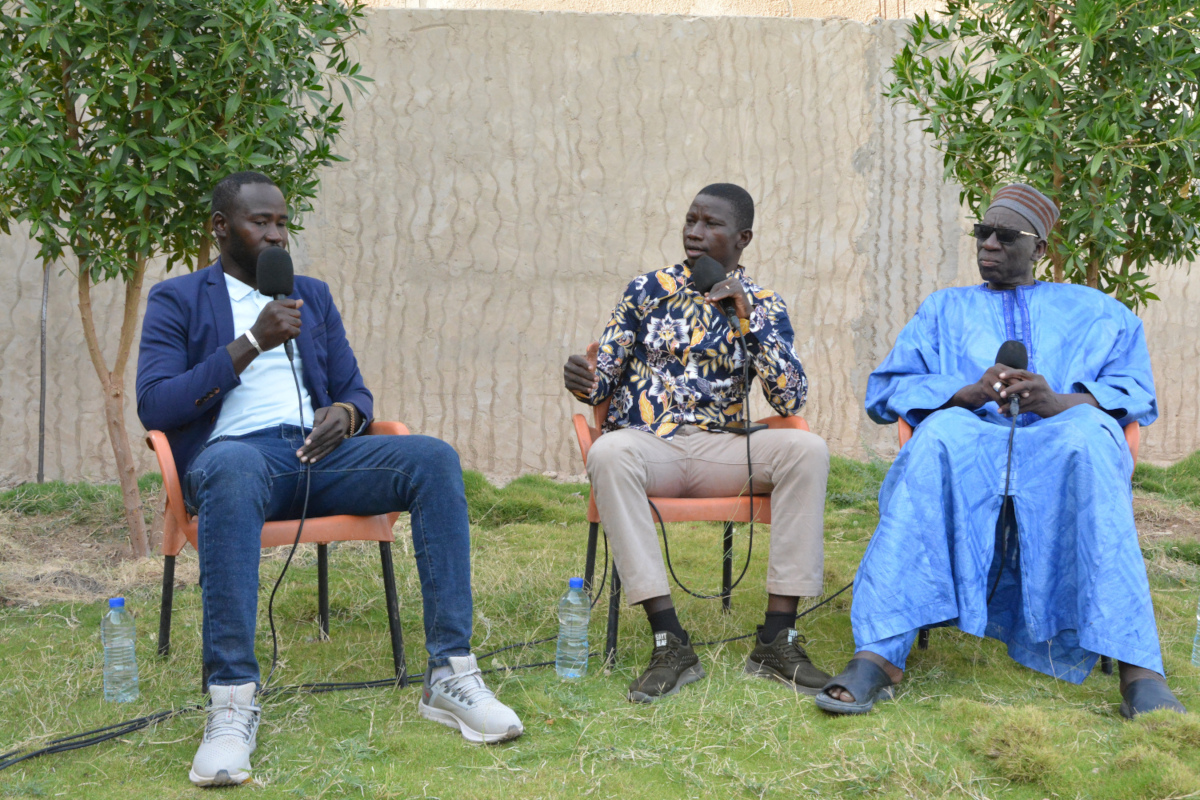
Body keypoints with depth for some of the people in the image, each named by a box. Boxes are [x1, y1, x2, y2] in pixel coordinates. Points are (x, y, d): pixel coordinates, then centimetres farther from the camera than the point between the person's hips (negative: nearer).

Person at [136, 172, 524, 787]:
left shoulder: (313, 296, 26)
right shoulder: (176, 300, 11)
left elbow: (356, 392, 23)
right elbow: (154, 406, -4)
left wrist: (345, 413, -4)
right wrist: (250, 343, -10)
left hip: (317, 453, 4)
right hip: (234, 452, -4)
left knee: (435, 459, -24)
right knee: (232, 471, -43)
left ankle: (450, 676, -26)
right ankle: (231, 702, -42)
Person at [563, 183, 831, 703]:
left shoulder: (765, 308, 10)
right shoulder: (647, 291, 11)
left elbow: (790, 399, -3)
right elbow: (605, 377, 10)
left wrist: (747, 317, -11)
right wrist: (582, 381, -16)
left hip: (718, 450, 1)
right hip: (644, 444, -1)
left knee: (807, 450, -27)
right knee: (608, 452, -37)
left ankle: (777, 638, -25)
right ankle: (670, 642, -38)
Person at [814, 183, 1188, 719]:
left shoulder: (1095, 310, 25)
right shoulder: (945, 309, 27)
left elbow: (1137, 393, 10)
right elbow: (884, 390, 13)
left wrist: (1062, 402, -13)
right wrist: (969, 392, -7)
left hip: (1062, 444, 0)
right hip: (973, 444, 1)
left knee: (1091, 431, -39)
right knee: (941, 431, -37)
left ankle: (1138, 669, -47)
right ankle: (879, 655, -48)